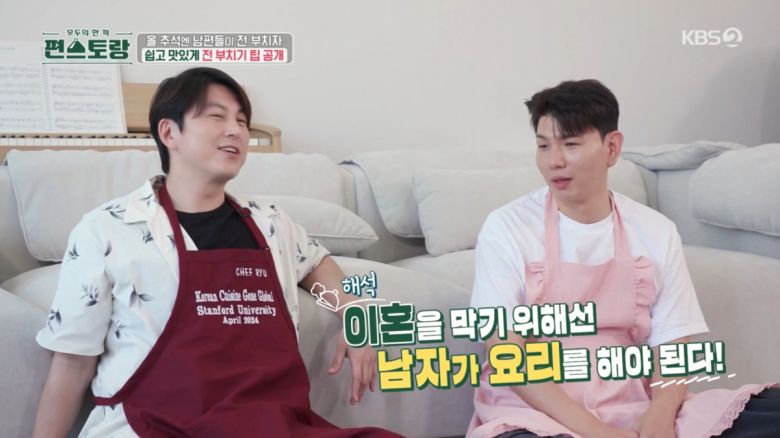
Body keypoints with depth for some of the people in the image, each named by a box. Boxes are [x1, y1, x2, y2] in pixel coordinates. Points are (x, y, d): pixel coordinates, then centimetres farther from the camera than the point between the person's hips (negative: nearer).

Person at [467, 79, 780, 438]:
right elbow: (504, 351, -11)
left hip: (629, 407, 3)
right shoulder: (506, 227, -5)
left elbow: (672, 346, 4)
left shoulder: (657, 233, 5)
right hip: (535, 409, -3)